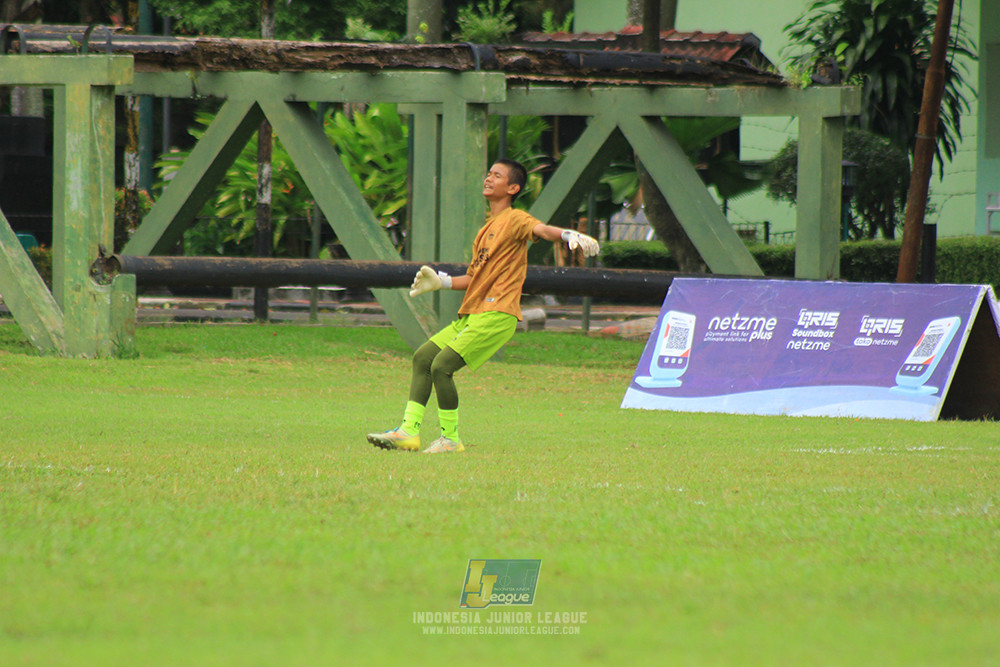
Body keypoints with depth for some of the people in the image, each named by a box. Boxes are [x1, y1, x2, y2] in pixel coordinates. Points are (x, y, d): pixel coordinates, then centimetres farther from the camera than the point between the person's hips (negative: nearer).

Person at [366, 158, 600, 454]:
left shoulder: (514, 219, -5)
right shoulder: (486, 230, 23)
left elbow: (540, 229, -26)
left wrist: (570, 236, -45)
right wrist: (440, 282, 21)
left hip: (496, 316, -9)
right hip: (471, 315, 9)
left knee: (441, 365, -17)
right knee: (423, 356, 8)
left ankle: (450, 438, -6)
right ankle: (409, 432, 9)